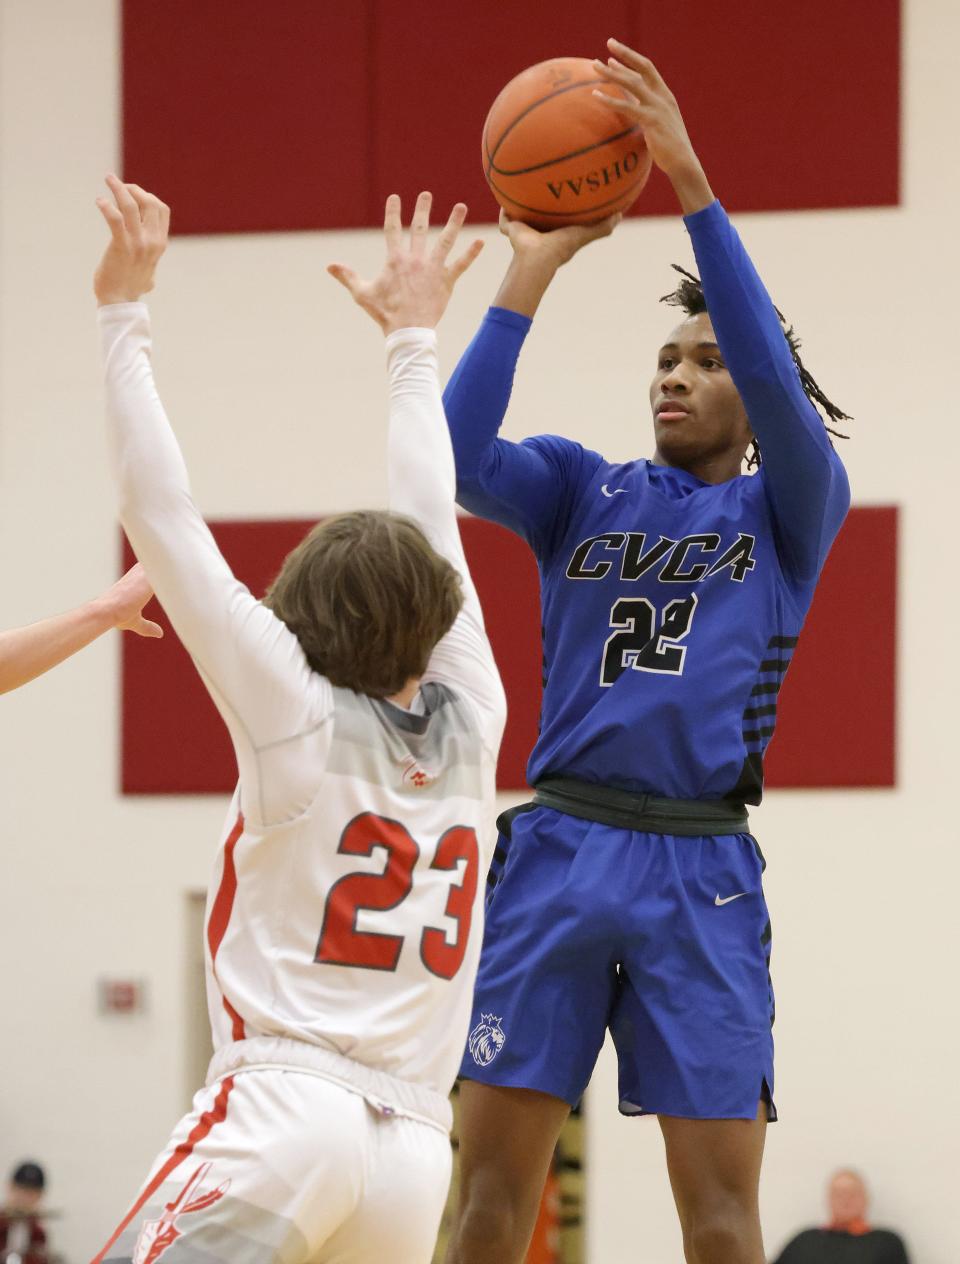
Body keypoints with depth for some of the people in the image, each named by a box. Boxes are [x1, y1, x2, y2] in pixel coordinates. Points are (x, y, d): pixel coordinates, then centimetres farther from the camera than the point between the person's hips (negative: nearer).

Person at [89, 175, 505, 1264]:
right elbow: (433, 529, 27)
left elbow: (163, 521, 0)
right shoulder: (469, 724, 13)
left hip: (285, 1111, -6)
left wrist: (123, 316, 5)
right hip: (413, 1146, 6)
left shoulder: (297, 715, 1)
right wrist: (413, 340, 38)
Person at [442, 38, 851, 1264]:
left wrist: (693, 188, -19)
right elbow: (456, 460, -3)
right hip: (558, 850, 2)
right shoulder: (583, 491, 15)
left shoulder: (791, 509, 8)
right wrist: (527, 281, -8)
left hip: (700, 872, -2)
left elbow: (780, 390, -11)